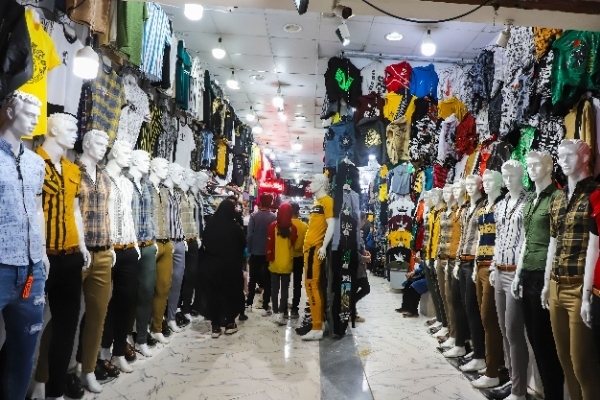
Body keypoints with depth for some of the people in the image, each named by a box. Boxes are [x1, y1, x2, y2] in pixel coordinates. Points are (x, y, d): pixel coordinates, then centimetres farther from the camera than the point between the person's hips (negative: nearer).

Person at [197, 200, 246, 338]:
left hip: (211, 266, 2)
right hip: (230, 266, -2)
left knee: (213, 294, 9)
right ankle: (229, 324, 20)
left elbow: (204, 243, 3)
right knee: (230, 293, 13)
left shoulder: (210, 224, -3)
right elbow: (243, 245, -1)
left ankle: (215, 326, 11)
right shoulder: (234, 226, -11)